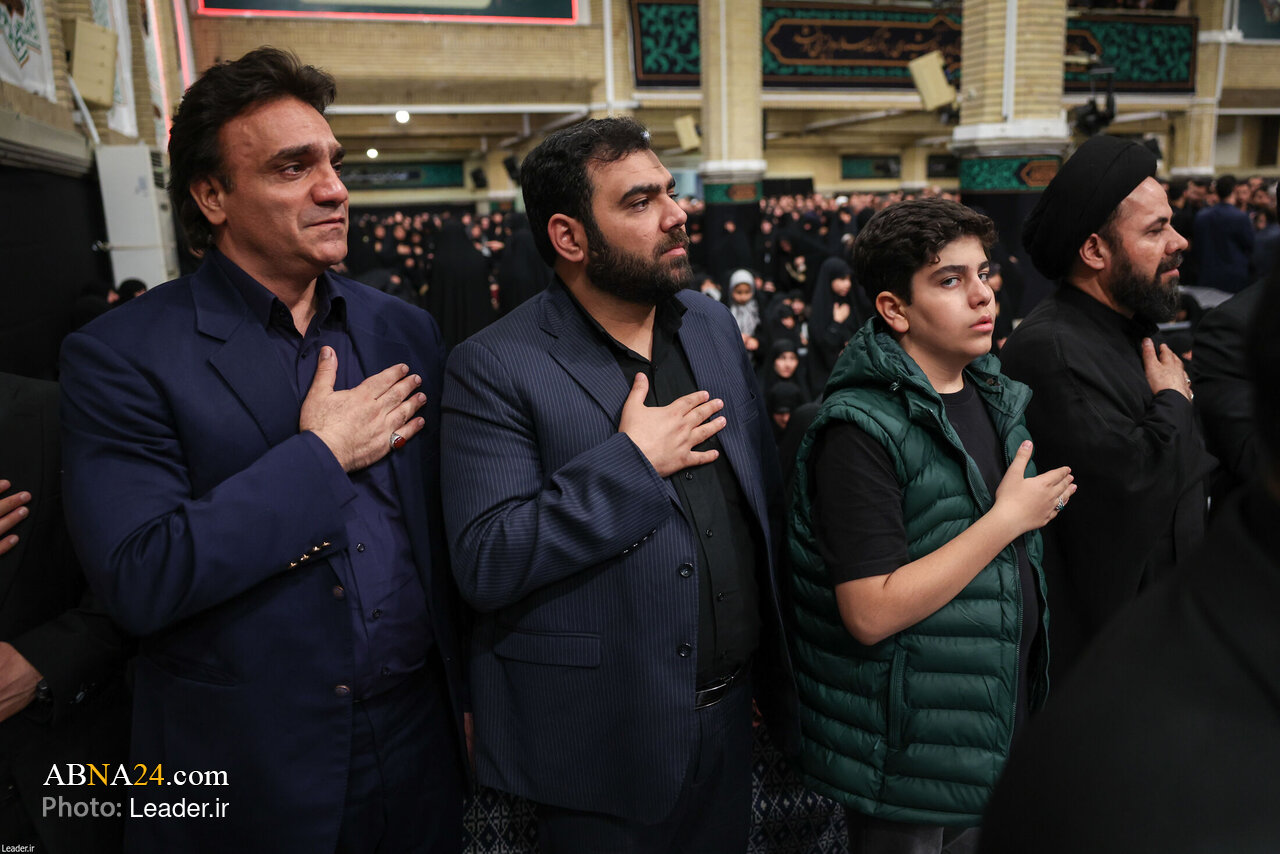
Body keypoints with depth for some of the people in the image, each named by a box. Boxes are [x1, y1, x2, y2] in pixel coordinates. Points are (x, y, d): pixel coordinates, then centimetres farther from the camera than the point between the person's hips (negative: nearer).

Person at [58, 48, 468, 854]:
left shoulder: (406, 330, 2)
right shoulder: (121, 356, -11)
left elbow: (448, 533, 5)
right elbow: (139, 579, -21)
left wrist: (471, 696, 7)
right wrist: (321, 455, -18)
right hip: (245, 771, -3)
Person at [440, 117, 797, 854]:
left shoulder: (715, 327, 3)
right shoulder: (495, 369, -16)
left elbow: (767, 491, 9)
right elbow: (485, 564, -23)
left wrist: (774, 671, 9)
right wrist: (631, 461, -23)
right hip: (602, 739, -5)